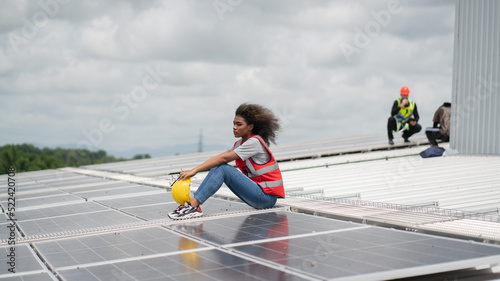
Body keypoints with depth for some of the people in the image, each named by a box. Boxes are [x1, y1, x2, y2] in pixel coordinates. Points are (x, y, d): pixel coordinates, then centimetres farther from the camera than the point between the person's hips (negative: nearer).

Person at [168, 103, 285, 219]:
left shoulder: (255, 142, -15)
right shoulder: (240, 143, 13)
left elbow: (224, 158, -20)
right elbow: (218, 158, 6)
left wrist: (195, 170, -22)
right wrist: (193, 171, -5)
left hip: (267, 196, -9)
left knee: (223, 169, -21)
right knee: (218, 166, -4)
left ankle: (194, 206, -27)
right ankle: (191, 201, -12)